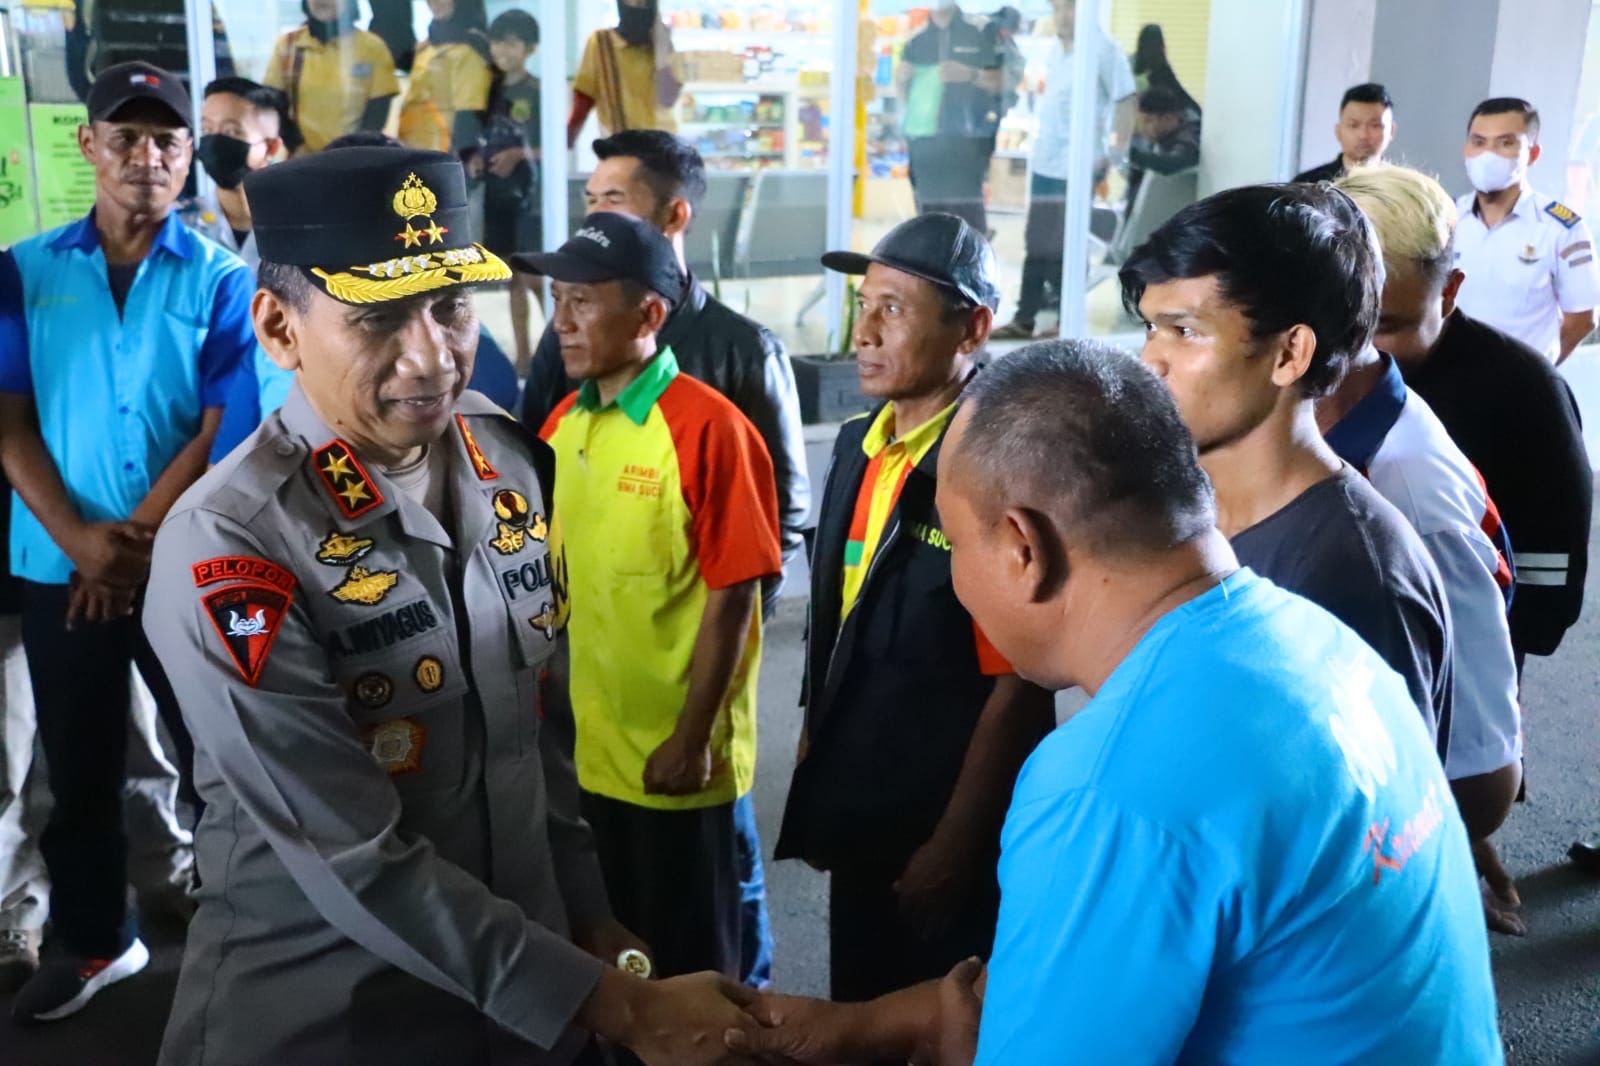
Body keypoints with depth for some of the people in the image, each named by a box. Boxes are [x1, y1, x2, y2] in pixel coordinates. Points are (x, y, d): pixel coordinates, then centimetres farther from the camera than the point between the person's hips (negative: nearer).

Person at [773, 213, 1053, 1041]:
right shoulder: (857, 447, 3)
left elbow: (1018, 682, -19)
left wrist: (955, 844, -14)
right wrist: (817, 781, 13)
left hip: (945, 831, -7)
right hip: (860, 816, 7)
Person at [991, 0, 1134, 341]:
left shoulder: (1102, 47, -11)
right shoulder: (1054, 48, 11)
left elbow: (1125, 101, -13)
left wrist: (1116, 153, -19)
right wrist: (1041, 138, 15)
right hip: (1045, 161, 8)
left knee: (1065, 248, -1)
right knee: (1036, 245, 12)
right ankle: (1024, 320, 21)